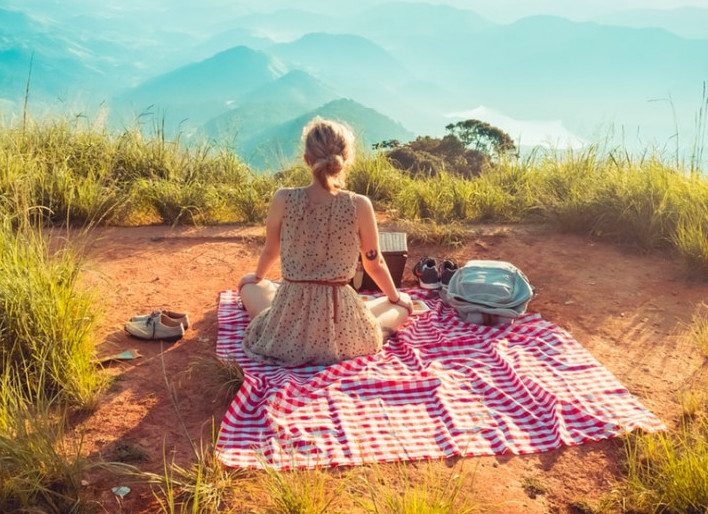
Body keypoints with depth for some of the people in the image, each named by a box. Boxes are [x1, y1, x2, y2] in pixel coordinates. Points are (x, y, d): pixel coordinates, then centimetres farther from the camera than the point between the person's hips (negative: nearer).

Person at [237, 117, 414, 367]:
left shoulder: (283, 199, -9)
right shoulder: (359, 205, -12)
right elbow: (374, 264, 1)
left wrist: (257, 277, 32)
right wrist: (396, 298, 22)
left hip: (286, 330, 0)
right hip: (343, 335, 0)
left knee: (248, 284, 34)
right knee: (404, 303, 29)